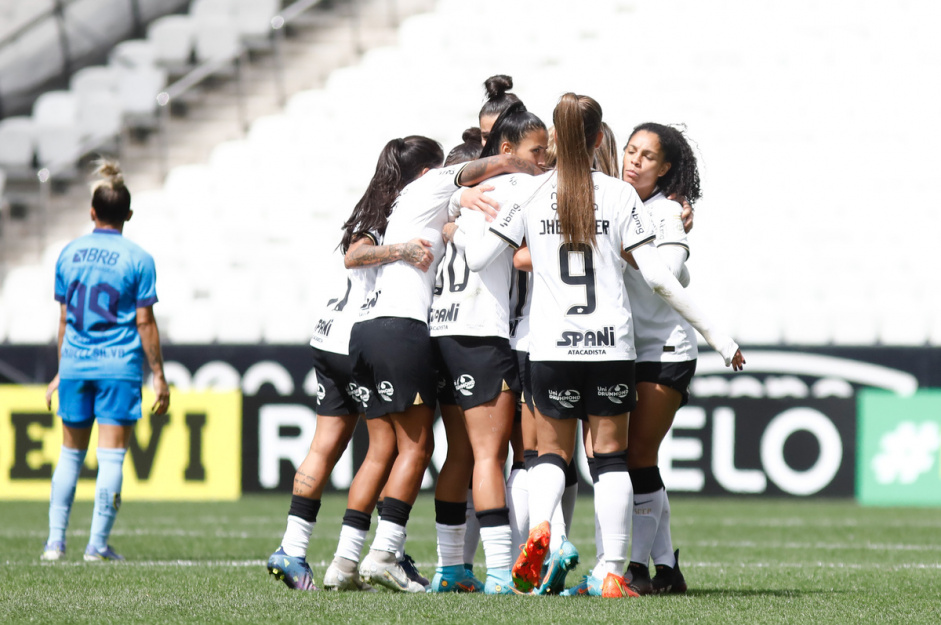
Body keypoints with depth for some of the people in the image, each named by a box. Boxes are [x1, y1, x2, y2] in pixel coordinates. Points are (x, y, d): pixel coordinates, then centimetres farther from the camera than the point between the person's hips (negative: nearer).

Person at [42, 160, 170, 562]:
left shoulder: (69, 254, 6)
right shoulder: (137, 259, -5)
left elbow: (64, 318, 11)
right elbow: (145, 322, -5)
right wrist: (158, 375, 1)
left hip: (75, 364, 3)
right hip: (120, 367, -3)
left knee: (71, 453, 13)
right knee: (112, 456, 0)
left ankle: (55, 541, 9)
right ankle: (97, 544, -3)